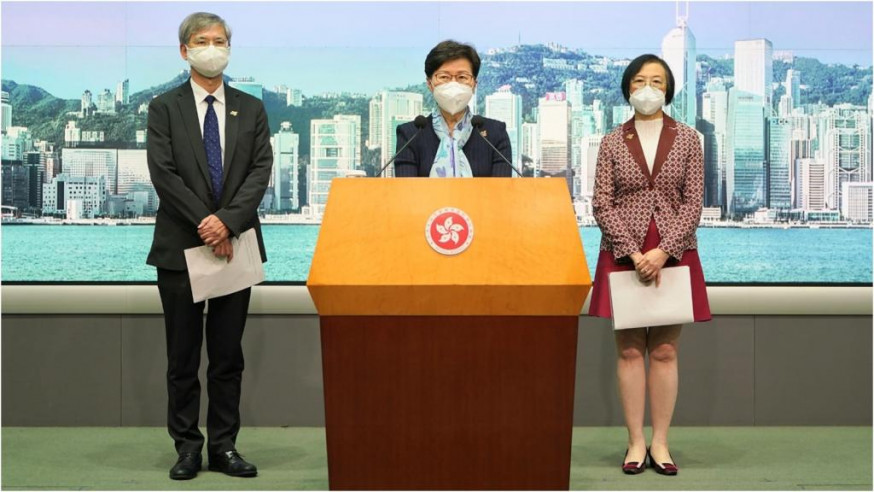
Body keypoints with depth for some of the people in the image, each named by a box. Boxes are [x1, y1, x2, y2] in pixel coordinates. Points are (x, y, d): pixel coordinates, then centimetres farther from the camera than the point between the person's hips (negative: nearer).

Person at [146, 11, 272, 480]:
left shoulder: (251, 109, 9)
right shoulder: (164, 107, 3)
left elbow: (260, 170, -1)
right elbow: (163, 173, -7)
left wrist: (228, 221, -15)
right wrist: (204, 223, -15)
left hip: (236, 244, 2)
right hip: (180, 247, -2)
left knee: (228, 355, 6)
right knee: (183, 356, 5)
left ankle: (224, 446, 14)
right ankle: (187, 446, 14)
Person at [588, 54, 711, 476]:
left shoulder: (687, 140, 5)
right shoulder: (612, 143, 5)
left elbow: (693, 203, -1)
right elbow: (602, 204, -1)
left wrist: (663, 252, -13)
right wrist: (633, 253, -13)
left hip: (673, 255, 0)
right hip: (623, 256, 0)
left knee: (664, 351, 2)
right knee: (629, 350, 2)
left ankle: (660, 442, 9)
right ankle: (635, 442, 8)